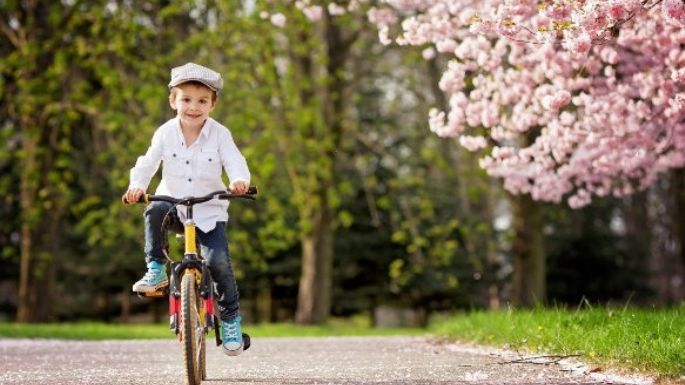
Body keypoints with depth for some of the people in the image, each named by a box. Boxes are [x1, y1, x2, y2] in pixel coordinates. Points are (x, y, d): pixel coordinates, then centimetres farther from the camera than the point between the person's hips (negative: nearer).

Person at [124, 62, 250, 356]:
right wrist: (137, 186, -30)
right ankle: (156, 269, -17)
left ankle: (230, 315, 4)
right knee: (154, 211, -34)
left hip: (210, 210, -1)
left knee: (218, 260, -18)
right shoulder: (166, 133, -5)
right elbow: (148, 163, -9)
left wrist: (239, 181, -40)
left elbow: (235, 162, -17)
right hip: (174, 202, 1)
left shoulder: (219, 134, -7)